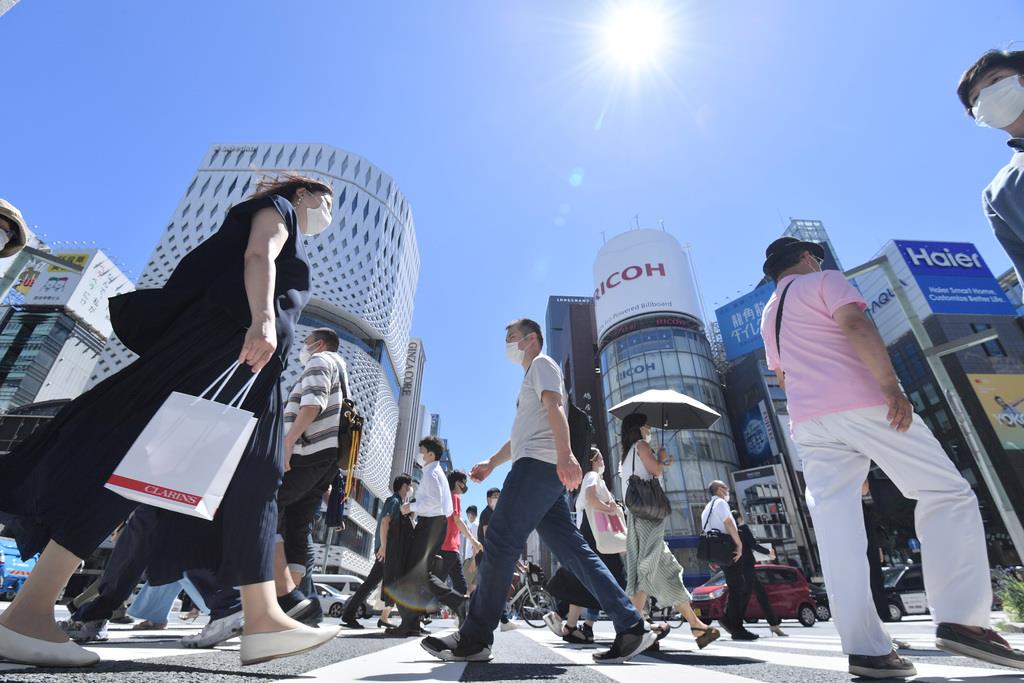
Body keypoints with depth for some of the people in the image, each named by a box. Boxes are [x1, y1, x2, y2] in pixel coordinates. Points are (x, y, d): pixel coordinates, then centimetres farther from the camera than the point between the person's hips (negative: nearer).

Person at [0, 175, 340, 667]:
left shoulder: (292, 246, 36)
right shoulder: (277, 208, 13)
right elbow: (258, 256, -8)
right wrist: (263, 319, -25)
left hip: (248, 364, 9)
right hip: (226, 335, -9)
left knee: (247, 483, -4)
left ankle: (263, 619, -6)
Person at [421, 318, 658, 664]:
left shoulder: (542, 363, 6)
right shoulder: (531, 378, 34)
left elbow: (555, 407, -14)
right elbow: (522, 434, 37)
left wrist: (565, 455, -29)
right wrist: (491, 463, 32)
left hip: (538, 465, -10)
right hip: (543, 471, 10)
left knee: (499, 541, -11)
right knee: (572, 549, 4)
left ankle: (474, 638, -6)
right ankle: (630, 626, 3)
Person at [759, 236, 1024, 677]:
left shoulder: (769, 316, 26)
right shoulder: (825, 281, 6)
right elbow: (856, 326, -13)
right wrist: (890, 384, -20)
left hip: (808, 421, 6)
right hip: (861, 403, -6)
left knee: (836, 530, 0)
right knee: (948, 495, 6)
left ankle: (865, 648, -2)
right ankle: (960, 620, -3)